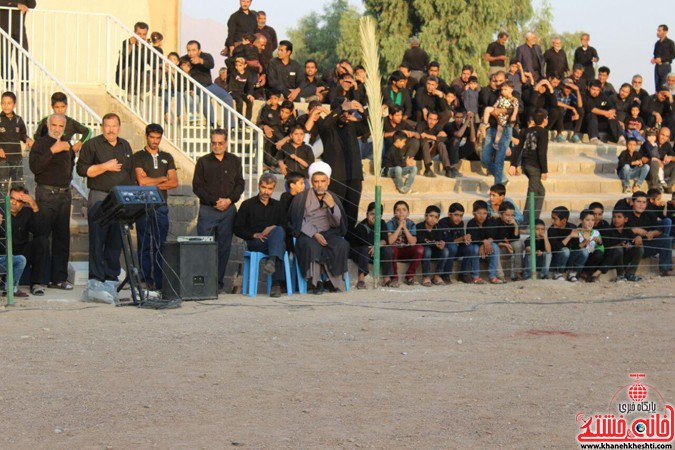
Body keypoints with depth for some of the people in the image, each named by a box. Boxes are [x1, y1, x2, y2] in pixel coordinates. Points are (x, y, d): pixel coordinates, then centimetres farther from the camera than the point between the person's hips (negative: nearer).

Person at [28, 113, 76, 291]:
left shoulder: (66, 144, 15)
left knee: (62, 236, 8)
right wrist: (52, 151, -21)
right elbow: (34, 166, -18)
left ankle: (60, 277, 13)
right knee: (42, 236, -8)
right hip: (46, 194, -6)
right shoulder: (41, 143, -4)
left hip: (64, 194, 6)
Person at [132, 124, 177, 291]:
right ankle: (145, 281, 0)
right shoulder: (138, 156, 4)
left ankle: (158, 283, 0)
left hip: (161, 206, 3)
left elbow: (174, 183, 5)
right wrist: (163, 179, 1)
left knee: (160, 246, -1)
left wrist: (153, 185, -6)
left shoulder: (167, 157, 16)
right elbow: (142, 181, -9)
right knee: (144, 246, -2)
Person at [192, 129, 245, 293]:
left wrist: (229, 200, -8)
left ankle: (219, 282, 8)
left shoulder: (235, 161, 11)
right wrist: (215, 201, -10)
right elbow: (197, 187, 0)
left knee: (224, 247, 2)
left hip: (228, 210, 2)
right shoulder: (203, 162, 5)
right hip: (207, 210, -2)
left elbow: (240, 184, 9)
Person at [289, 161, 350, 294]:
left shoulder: (334, 198, 12)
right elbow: (299, 222, -4)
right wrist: (314, 234, -18)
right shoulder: (301, 198, 3)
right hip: (307, 234, -3)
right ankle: (315, 282, -27)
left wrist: (332, 206, -12)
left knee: (342, 245, -29)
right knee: (312, 246, -37)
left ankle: (333, 281, -17)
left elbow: (338, 223, 5)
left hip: (328, 233, 3)